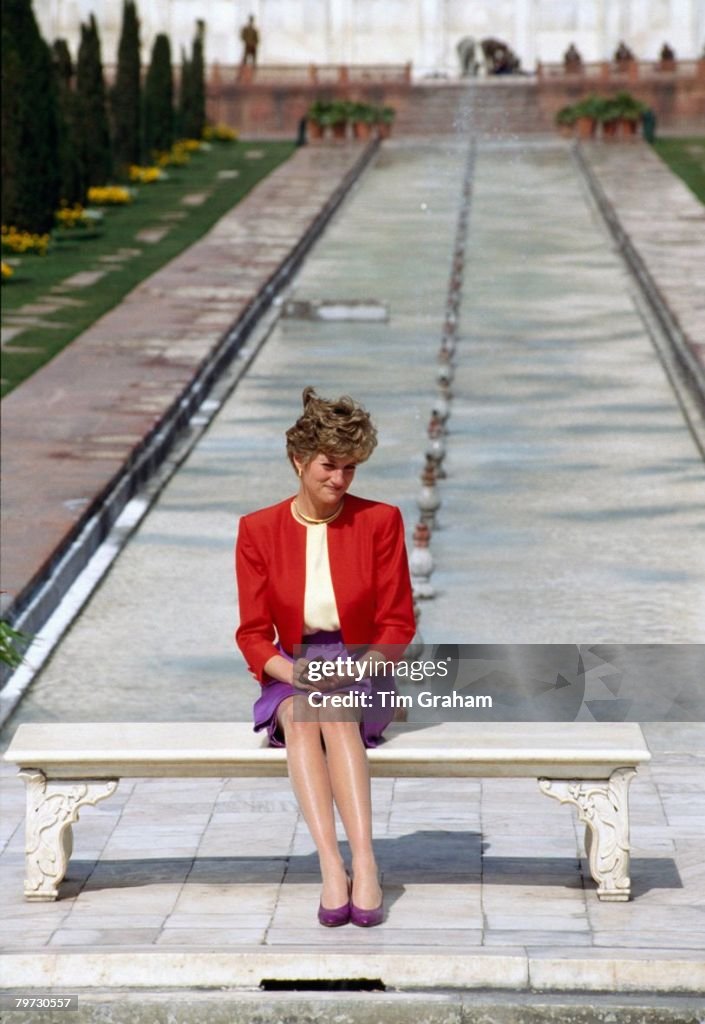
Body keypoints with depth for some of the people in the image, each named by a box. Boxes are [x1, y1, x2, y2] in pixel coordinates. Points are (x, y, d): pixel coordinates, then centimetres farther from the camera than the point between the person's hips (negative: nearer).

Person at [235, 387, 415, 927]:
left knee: (335, 713, -35)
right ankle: (332, 866, -44)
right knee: (301, 717, -34)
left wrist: (353, 670, -16)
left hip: (362, 669, -1)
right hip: (291, 673, 1)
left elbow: (397, 624, 1)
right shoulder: (258, 531, 0)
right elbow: (254, 634, 1)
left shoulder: (380, 522, -2)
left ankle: (365, 863, -44)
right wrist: (295, 674, -18)